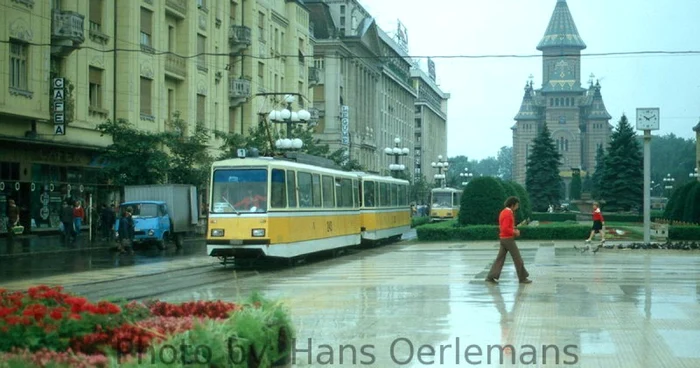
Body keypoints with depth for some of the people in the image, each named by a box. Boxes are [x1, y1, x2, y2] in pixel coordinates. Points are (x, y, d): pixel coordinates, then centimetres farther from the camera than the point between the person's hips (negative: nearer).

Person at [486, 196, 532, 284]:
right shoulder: (508, 214, -20)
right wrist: (515, 232, -13)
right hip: (508, 239, -10)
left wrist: (514, 230, 12)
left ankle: (491, 277, 2)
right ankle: (523, 278, 7)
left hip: (503, 239, 10)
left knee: (500, 258, 7)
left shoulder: (503, 212, 13)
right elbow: (505, 229, -27)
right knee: (517, 258, 0)